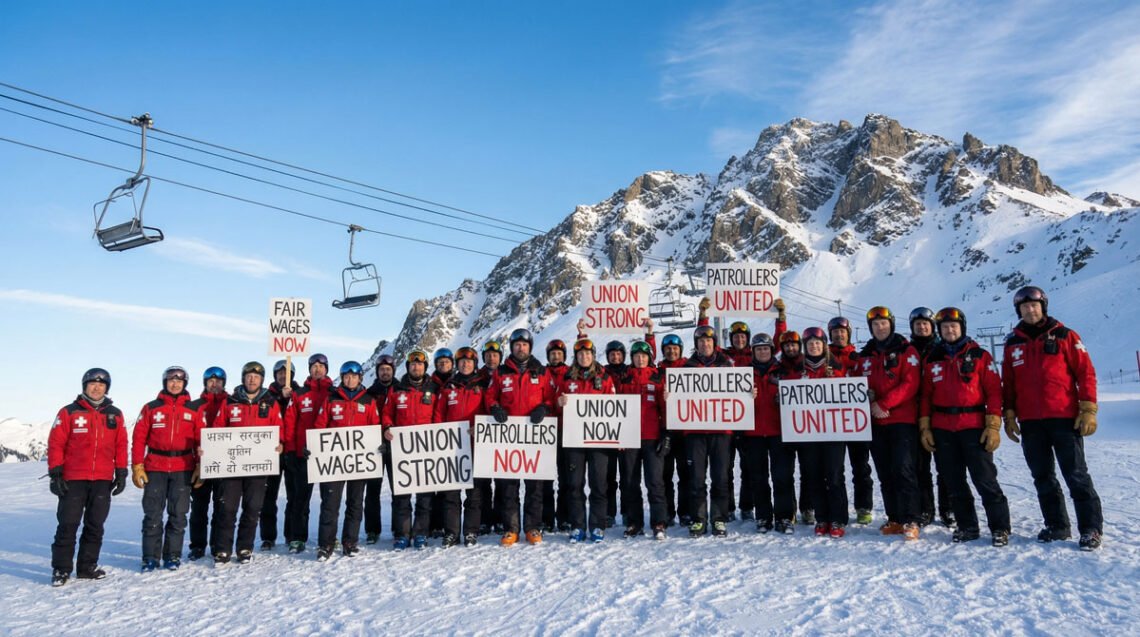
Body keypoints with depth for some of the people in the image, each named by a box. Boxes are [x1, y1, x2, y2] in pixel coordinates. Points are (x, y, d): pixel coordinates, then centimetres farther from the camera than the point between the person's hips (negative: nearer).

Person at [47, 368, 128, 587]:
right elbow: (55, 444, -2)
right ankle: (61, 569, 9)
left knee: (95, 526, 8)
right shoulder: (69, 413, 0)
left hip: (103, 480, 3)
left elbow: (121, 445, 10)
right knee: (68, 525, -1)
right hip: (73, 480, -3)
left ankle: (87, 567, 18)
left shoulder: (115, 415, 9)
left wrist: (121, 473, 6)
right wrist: (55, 473, -7)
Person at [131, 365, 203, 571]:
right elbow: (139, 438, 2)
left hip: (183, 469, 0)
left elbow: (202, 439, 4)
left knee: (178, 515, 5)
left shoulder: (195, 409, 5)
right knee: (152, 514, 2)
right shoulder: (151, 408, 5)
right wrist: (137, 466, -4)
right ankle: (150, 557, 10)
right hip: (155, 469, 0)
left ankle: (173, 556, 14)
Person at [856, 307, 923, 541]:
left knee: (903, 470, -11)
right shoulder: (864, 355, 15)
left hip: (903, 420, -5)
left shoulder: (906, 351, 0)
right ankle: (895, 519, 14)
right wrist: (870, 406, -7)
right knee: (885, 474, 7)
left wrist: (883, 404, -17)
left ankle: (910, 521, -8)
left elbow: (910, 384, -10)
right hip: (875, 422, 5)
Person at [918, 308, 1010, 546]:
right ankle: (967, 526, 19)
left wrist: (993, 426, -9)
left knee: (985, 480, -5)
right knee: (954, 482, 9)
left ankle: (1000, 527, 6)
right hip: (942, 430, 4)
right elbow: (925, 395, 11)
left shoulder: (979, 355, 2)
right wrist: (924, 427, 4)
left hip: (974, 427, -3)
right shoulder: (932, 360, 11)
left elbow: (994, 391, -2)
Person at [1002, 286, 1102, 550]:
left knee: (1076, 475, -1)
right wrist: (1009, 415, 7)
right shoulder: (1013, 343, 10)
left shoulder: (1065, 336, 0)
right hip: (1030, 423, 4)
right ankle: (1056, 526, 20)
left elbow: (1086, 373, -3)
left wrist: (1088, 410, -9)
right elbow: (1008, 382, 12)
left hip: (1065, 419, -4)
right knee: (1043, 478, 10)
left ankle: (1091, 528, 6)